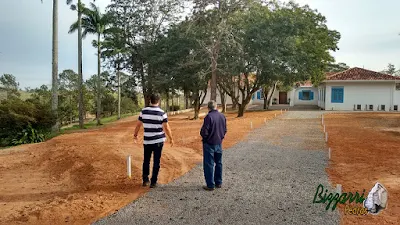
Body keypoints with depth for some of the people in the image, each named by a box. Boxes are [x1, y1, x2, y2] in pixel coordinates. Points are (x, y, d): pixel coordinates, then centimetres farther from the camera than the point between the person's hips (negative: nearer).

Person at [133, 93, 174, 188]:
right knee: (156, 162, 6)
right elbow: (166, 128, -9)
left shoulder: (143, 111, -2)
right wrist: (171, 139, 3)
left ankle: (145, 180, 24)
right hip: (158, 141, -2)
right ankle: (153, 182, 11)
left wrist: (135, 135, 20)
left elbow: (138, 124, 5)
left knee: (146, 161, 17)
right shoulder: (162, 113, -10)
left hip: (147, 141, 2)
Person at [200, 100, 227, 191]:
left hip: (209, 144, -6)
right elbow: (225, 130, 9)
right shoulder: (222, 116, 1)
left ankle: (210, 185, 7)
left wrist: (204, 137, 1)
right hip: (219, 143, 6)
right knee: (219, 163, 18)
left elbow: (204, 132, -19)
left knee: (209, 164, 3)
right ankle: (218, 183, 26)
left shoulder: (209, 116, -19)